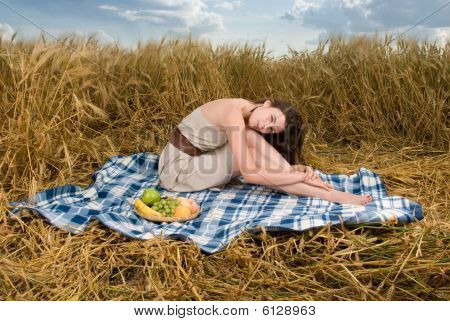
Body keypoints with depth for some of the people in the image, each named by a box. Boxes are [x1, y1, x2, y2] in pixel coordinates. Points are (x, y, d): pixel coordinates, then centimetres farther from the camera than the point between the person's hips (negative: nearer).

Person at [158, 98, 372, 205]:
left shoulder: (246, 123, 0)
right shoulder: (234, 113, -27)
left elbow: (263, 162, 0)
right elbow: (250, 174, -33)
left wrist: (299, 168, -18)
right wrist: (301, 176, -27)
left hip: (195, 162, 8)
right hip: (177, 167, -8)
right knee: (251, 140, -25)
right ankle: (328, 195, -22)